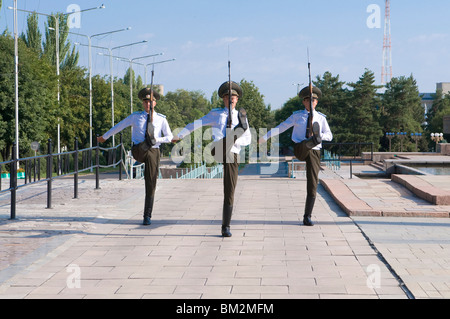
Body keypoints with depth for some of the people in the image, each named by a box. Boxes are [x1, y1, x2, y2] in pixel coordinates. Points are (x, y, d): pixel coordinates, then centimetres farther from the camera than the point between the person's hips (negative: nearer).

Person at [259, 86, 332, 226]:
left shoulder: (321, 118, 11)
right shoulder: (297, 116, 9)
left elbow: (329, 135, 6)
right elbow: (281, 127, 11)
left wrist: (321, 135, -17)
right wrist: (266, 137, 5)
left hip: (314, 152, 1)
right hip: (300, 150, 0)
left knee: (312, 184, -4)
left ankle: (307, 217, -1)